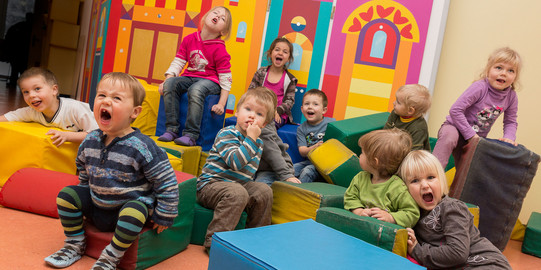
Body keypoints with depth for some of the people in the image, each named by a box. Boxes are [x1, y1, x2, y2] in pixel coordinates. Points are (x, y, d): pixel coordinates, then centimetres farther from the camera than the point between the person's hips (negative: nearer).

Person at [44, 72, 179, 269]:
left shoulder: (141, 147, -24)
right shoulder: (90, 141, -4)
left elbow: (166, 182, -19)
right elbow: (83, 168, 19)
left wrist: (164, 217, -13)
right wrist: (85, 192, 22)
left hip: (131, 205, -6)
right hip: (96, 205, 6)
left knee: (134, 212, -35)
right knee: (67, 195, -4)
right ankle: (75, 245, 13)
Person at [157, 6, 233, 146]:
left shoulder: (219, 50, -9)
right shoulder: (189, 39, 4)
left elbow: (225, 79, -8)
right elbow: (177, 62, 9)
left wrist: (221, 104, -15)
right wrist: (166, 81, -6)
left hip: (209, 81, -5)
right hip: (189, 77, 5)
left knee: (195, 90, -36)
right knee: (170, 84, -23)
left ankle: (190, 135, -30)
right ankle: (171, 129, -20)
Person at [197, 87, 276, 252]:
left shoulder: (258, 142, 11)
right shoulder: (227, 134, -13)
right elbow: (235, 162, -31)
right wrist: (251, 138, -26)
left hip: (240, 184, 8)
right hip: (211, 184, -7)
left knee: (264, 191, -10)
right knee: (237, 193, -34)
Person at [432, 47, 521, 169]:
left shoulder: (511, 97, -5)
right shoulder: (480, 88, -23)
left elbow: (510, 122, 8)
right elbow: (455, 110, -26)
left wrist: (509, 137, -14)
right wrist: (470, 135, -26)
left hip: (476, 138, 6)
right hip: (455, 127, -6)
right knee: (449, 138, -41)